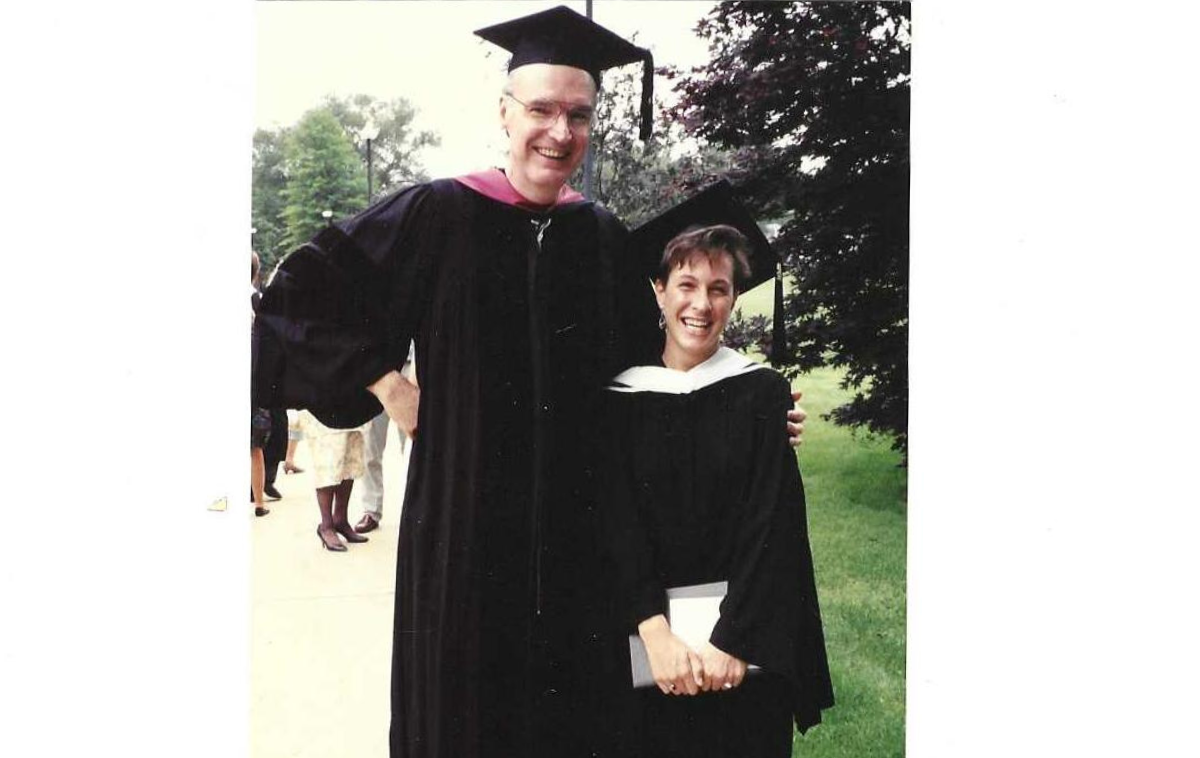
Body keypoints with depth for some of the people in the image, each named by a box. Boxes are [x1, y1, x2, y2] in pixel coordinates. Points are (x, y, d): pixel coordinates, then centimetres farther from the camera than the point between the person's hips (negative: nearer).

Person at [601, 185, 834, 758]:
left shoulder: (762, 394, -1)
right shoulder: (622, 399, 1)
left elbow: (772, 527, -7)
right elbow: (619, 524, -5)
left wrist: (731, 642, -16)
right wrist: (655, 633, -17)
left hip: (748, 644, 0)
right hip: (651, 641, 1)